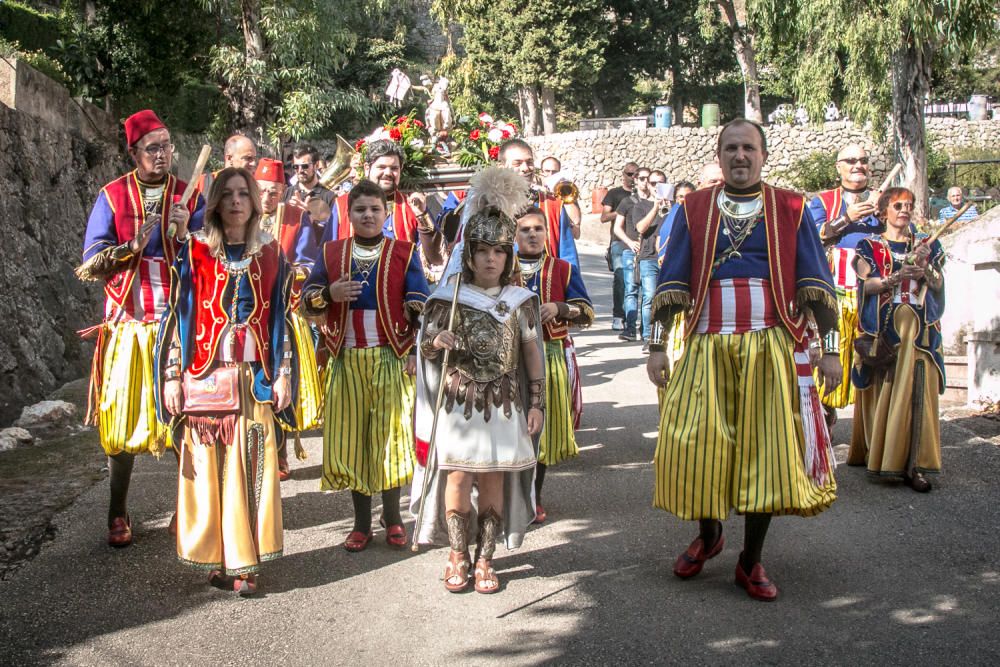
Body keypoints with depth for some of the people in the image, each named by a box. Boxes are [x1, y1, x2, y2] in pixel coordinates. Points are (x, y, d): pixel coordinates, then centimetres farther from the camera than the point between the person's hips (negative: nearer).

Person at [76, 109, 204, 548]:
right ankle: (118, 514, 15)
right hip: (128, 325, 0)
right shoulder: (112, 196, 5)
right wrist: (134, 244, -17)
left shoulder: (190, 197, 6)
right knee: (122, 418, 3)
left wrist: (185, 235, -16)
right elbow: (92, 262, -1)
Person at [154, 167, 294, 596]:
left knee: (250, 468, 0)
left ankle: (243, 562, 7)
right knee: (207, 469, 1)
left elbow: (281, 317, 9)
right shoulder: (194, 253, 3)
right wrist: (171, 376, -4)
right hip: (204, 378, -1)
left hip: (255, 379, 1)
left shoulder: (270, 255, 8)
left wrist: (284, 373, 3)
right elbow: (177, 315, 1)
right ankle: (216, 559, 10)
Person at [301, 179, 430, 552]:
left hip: (391, 358, -2)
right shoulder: (330, 253, 9)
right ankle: (362, 521, 15)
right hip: (347, 359, 2)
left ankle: (392, 517, 16)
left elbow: (420, 306, 1)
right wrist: (330, 293, -12)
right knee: (352, 437, 4)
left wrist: (415, 350, -8)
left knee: (389, 434, 2)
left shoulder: (404, 253, 4)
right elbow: (308, 299, 8)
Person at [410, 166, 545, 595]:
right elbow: (424, 347, 3)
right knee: (457, 476, 0)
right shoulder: (447, 297, -2)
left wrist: (536, 402, 2)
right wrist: (435, 343, -20)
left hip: (503, 407, 1)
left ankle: (485, 557, 17)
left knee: (494, 479, 5)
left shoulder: (520, 301, 2)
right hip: (458, 404, -1)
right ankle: (458, 555, 17)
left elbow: (533, 354, 5)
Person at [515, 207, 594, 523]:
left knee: (544, 426, 5)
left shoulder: (564, 269, 8)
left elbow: (587, 313, 1)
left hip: (553, 357, 1)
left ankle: (535, 499, 18)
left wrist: (559, 309, -17)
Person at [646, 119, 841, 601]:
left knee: (768, 452, -1)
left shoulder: (790, 209, 8)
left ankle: (751, 563, 15)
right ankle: (708, 535, 28)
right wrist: (657, 346, 2)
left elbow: (816, 285, 6)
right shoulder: (693, 209, 9)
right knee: (696, 447, -1)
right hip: (708, 348, 1)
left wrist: (829, 348, 0)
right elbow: (671, 284, 8)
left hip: (773, 348, 0)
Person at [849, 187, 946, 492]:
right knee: (882, 390, -4)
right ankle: (872, 453, 7)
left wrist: (924, 268, -11)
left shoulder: (928, 245, 18)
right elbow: (866, 285, -2)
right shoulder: (870, 246, 11)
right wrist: (897, 277, -18)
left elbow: (939, 286, 9)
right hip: (883, 327, -1)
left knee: (916, 390, -7)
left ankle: (912, 465, -10)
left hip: (920, 328, 2)